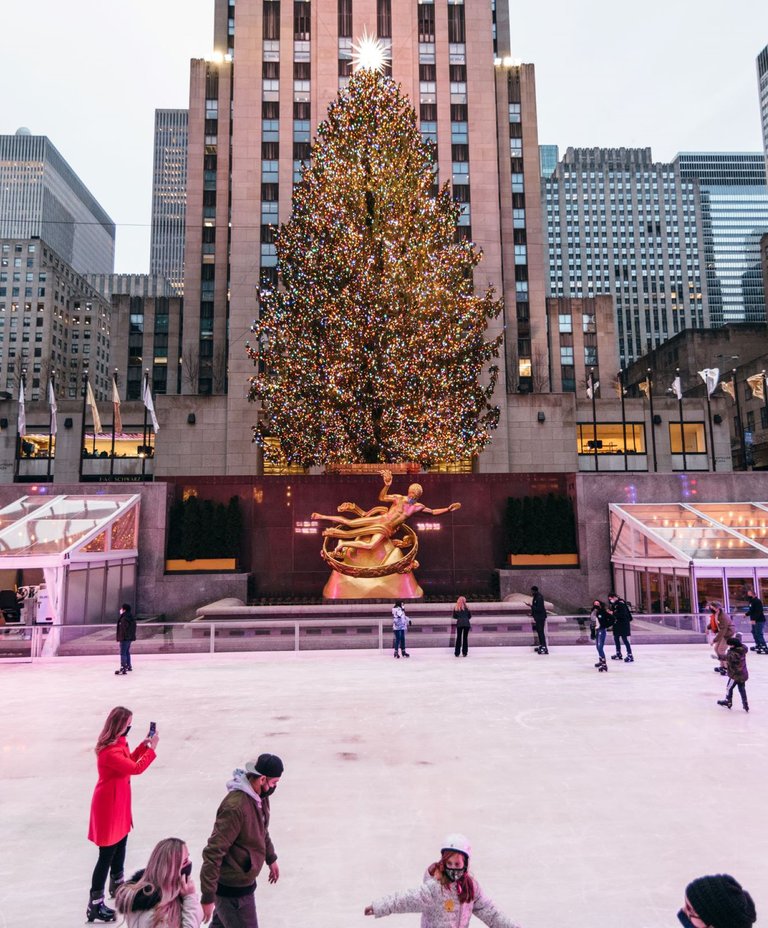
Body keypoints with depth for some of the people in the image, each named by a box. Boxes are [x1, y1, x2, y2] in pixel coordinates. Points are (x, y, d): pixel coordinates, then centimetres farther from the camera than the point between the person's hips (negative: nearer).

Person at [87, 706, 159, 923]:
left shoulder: (117, 743, 0)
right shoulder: (109, 751, -31)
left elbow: (128, 761, 14)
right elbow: (135, 768, -31)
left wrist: (143, 745, 4)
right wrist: (152, 748, -24)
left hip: (119, 803, 10)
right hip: (109, 805, -10)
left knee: (120, 845, 24)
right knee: (107, 854, 0)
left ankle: (117, 886, 43)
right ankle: (95, 905, 12)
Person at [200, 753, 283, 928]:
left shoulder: (260, 796, -3)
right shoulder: (236, 806, -32)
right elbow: (213, 853, -28)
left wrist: (271, 858, 25)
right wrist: (208, 897, -24)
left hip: (242, 880, 8)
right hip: (233, 888, -8)